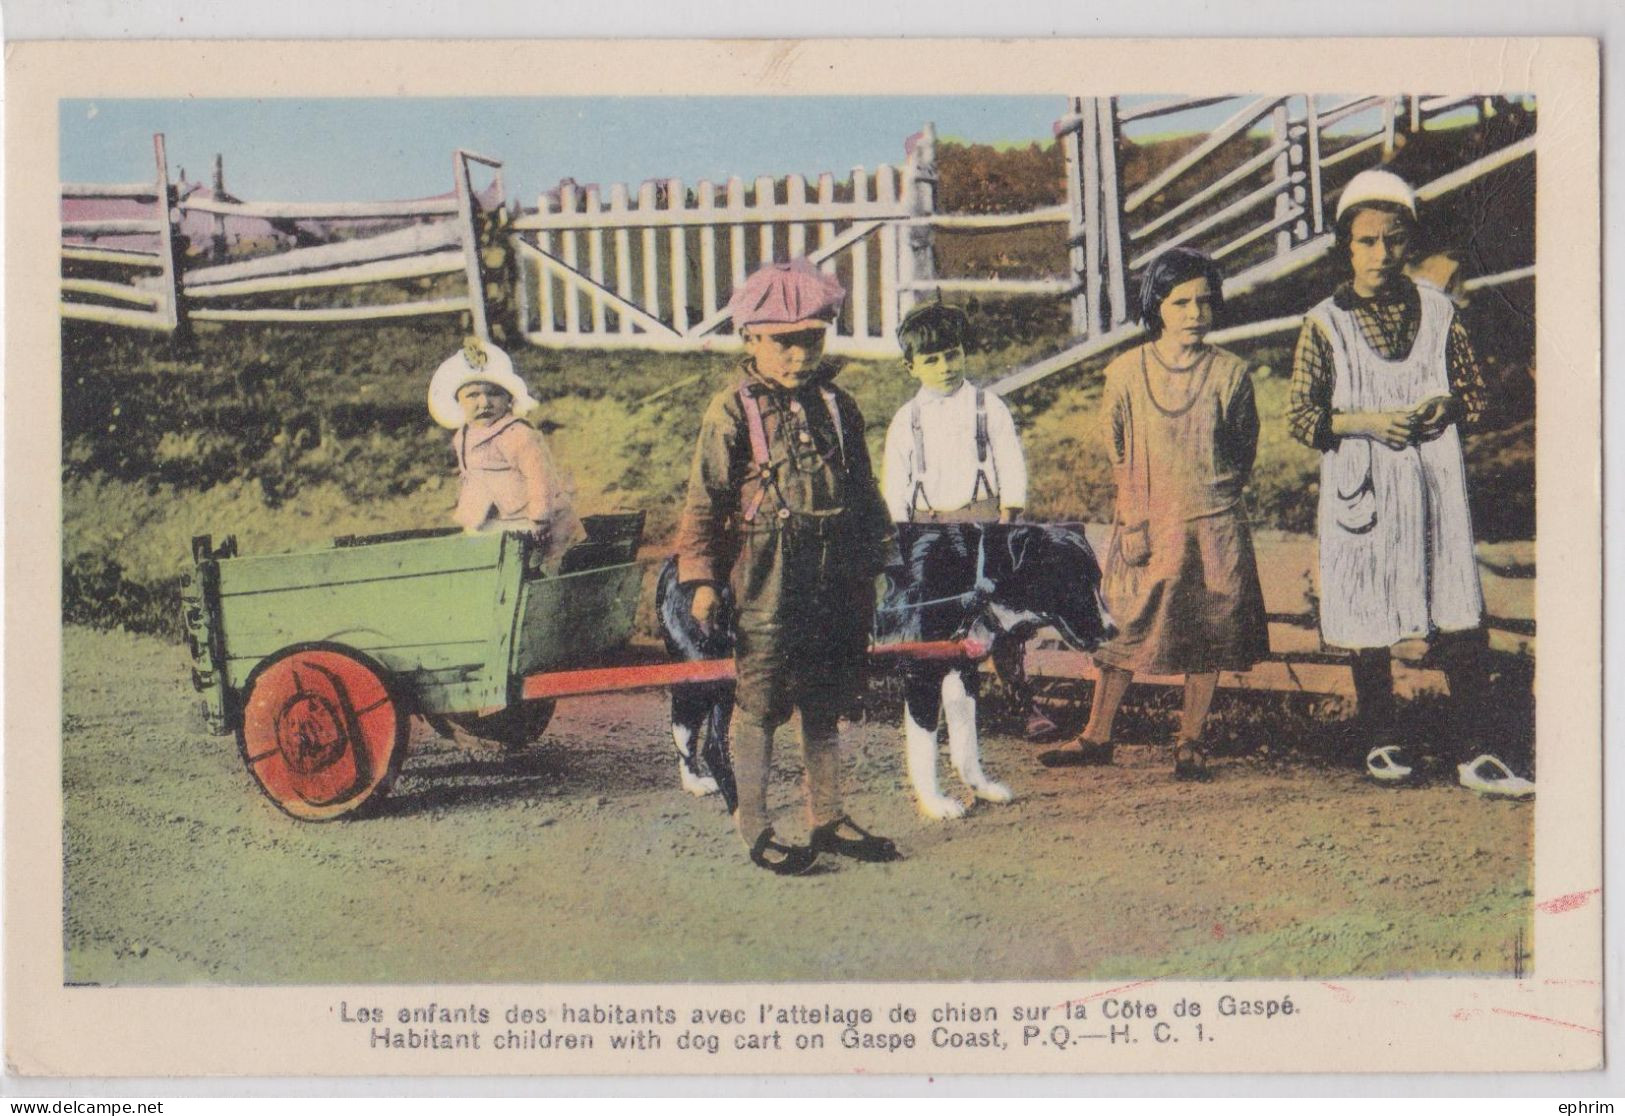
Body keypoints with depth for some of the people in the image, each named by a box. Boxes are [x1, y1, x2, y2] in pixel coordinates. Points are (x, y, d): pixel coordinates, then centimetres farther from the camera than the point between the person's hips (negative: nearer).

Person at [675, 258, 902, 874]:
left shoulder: (836, 406, 10)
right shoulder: (732, 412, -6)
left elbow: (863, 491, 18)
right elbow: (705, 501, -6)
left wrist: (875, 562, 18)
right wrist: (701, 577, -10)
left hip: (837, 580, 5)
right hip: (766, 584, -5)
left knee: (825, 703, 13)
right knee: (759, 704, 0)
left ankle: (828, 817, 24)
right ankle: (755, 827, 10)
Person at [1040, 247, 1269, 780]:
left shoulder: (1230, 372, -2)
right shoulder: (1126, 372, -2)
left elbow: (1244, 453, 9)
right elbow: (1117, 451, 7)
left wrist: (1211, 494, 4)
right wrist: (1136, 519, 3)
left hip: (1213, 527, 0)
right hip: (1146, 526, 0)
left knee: (1209, 635, 5)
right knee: (1122, 630, 5)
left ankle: (1190, 741, 18)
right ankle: (1097, 736, 15)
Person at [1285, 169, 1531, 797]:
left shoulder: (1439, 312, 8)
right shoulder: (1325, 325, 1)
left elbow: (1475, 394, 13)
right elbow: (1301, 418, -1)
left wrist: (1447, 407, -9)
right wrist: (1366, 422, -15)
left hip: (1435, 486, 1)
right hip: (1361, 492, -1)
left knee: (1460, 618, -5)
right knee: (1368, 625, 6)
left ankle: (1478, 756, -1)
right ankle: (1380, 744, 23)